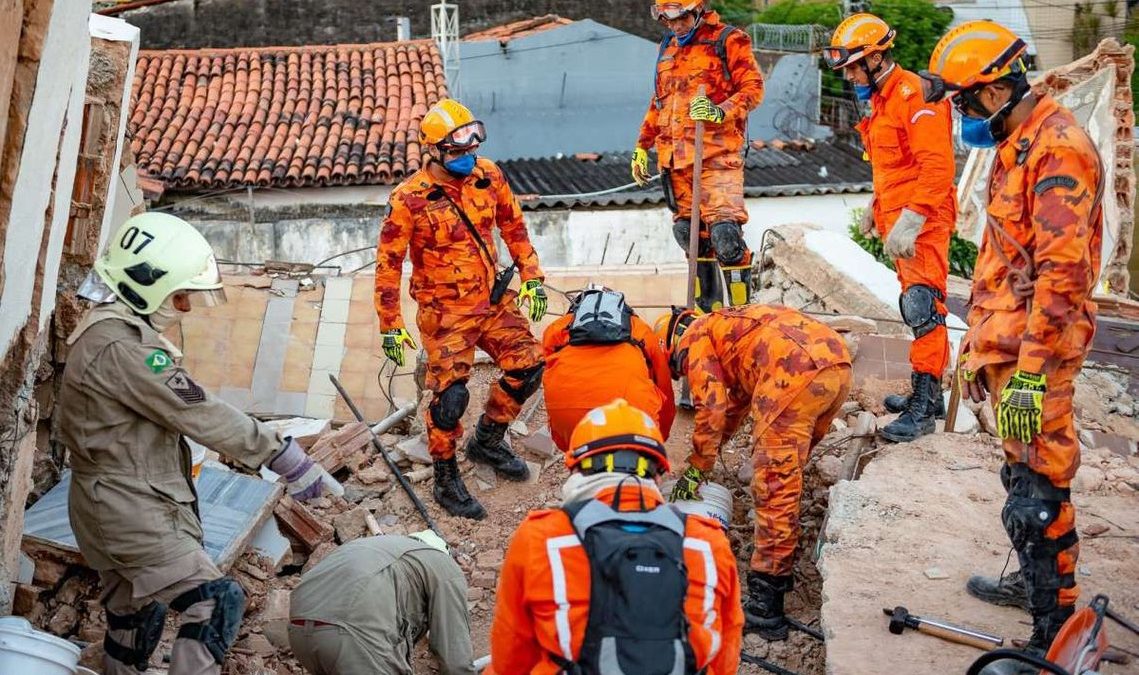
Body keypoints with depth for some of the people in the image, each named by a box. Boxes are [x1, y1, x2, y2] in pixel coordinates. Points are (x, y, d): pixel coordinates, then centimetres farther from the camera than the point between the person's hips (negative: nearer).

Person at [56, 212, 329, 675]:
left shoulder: (110, 330, 12)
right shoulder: (121, 346, -22)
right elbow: (200, 414, -23)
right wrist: (283, 455, -19)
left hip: (118, 508, 11)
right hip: (130, 514, -11)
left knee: (133, 621, 20)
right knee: (217, 602, -15)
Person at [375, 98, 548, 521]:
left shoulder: (488, 176, -3)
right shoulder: (410, 199, -18)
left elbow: (513, 226, 11)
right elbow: (388, 263, -13)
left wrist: (532, 278, 8)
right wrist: (390, 325, -13)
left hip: (493, 300, 6)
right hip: (445, 312, -5)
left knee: (528, 367, 6)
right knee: (450, 395, -7)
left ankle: (488, 440, 30)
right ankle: (446, 481, 14)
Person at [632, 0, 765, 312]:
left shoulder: (728, 40, 0)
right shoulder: (668, 47, 21)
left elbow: (753, 87, -6)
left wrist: (721, 112, -23)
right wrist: (642, 146, 26)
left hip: (717, 154, -7)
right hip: (676, 156, 7)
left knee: (724, 232, -17)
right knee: (689, 232, 7)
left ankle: (742, 308, -8)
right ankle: (708, 307, 18)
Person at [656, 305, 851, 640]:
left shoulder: (695, 338, 14)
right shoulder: (727, 327, 39)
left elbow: (712, 409, 3)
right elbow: (736, 404, 48)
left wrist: (695, 470, 11)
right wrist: (706, 455, 53)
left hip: (797, 371, -9)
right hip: (838, 363, 9)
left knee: (774, 484, -7)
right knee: (788, 471, 23)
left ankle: (765, 606, -8)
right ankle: (780, 569, 31)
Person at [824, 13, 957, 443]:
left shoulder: (914, 95, -14)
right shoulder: (882, 99, 17)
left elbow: (937, 167, -22)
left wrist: (911, 221, -26)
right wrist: (876, 208, 28)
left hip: (921, 222, -10)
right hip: (899, 219, 10)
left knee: (923, 306, -13)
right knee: (916, 309, 13)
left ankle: (923, 406, -14)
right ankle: (926, 395, 21)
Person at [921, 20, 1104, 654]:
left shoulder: (1058, 149, -17)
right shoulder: (1016, 145, 15)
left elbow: (1062, 274, -24)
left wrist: (1029, 372, -26)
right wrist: (978, 344, 24)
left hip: (1035, 349, -10)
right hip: (1008, 341, 10)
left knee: (1038, 492, -6)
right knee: (1024, 473, 22)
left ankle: (1057, 632, 3)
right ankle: (1037, 581, 38)